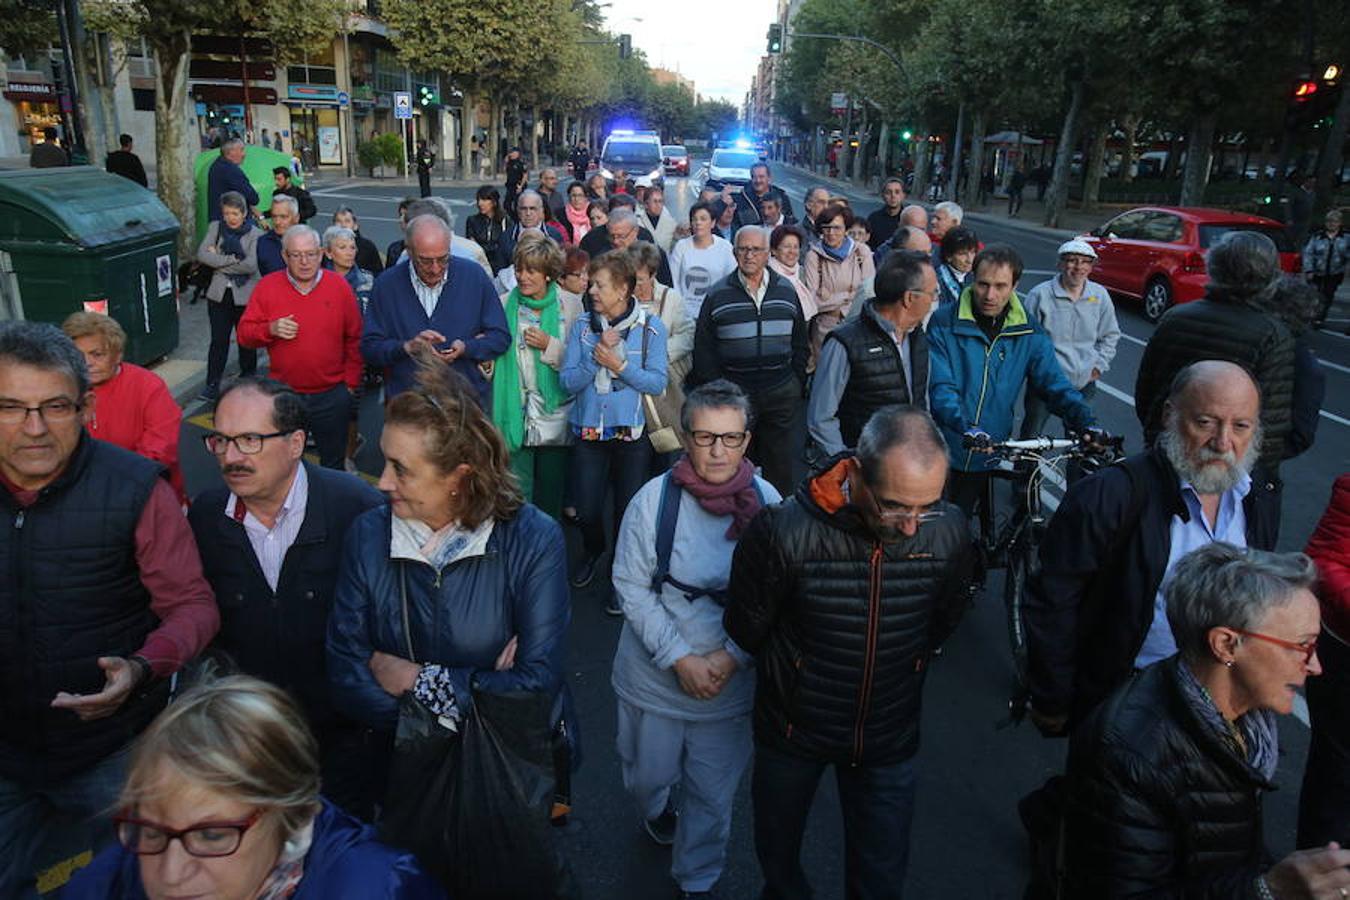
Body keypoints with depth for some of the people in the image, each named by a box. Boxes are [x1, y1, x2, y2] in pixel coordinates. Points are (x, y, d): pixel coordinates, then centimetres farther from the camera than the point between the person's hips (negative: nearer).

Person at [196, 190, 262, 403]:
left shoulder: (254, 234, -7)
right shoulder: (215, 228, 4)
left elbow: (251, 265, -19)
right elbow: (202, 254, -8)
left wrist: (219, 262, -12)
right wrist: (232, 260, -17)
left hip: (245, 296, -2)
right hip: (219, 294, 2)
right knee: (218, 340, 3)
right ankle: (213, 385, 10)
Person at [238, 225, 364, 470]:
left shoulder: (340, 287, -3)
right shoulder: (267, 287, -3)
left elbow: (354, 339, 4)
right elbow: (244, 334, 0)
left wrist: (351, 382, 1)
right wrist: (270, 330, -20)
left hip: (332, 395, 0)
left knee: (333, 462, 14)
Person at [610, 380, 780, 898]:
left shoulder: (767, 502, -12)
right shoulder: (654, 499, -16)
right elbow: (631, 587, -12)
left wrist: (731, 657, -16)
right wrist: (679, 658, -17)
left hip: (732, 681, 1)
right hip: (655, 676, 0)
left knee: (713, 792, 15)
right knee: (647, 773, 22)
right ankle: (655, 812, 59)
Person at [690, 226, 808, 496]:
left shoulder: (786, 291, 8)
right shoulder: (718, 296, 1)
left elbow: (800, 344, 15)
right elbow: (703, 350, 2)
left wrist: (798, 384, 7)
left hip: (781, 393, 2)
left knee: (782, 468, 6)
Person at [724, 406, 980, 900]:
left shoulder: (949, 532, -21)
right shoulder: (784, 532, -31)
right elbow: (745, 631, -10)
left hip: (890, 737, 1)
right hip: (794, 728, -1)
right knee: (777, 850, 24)